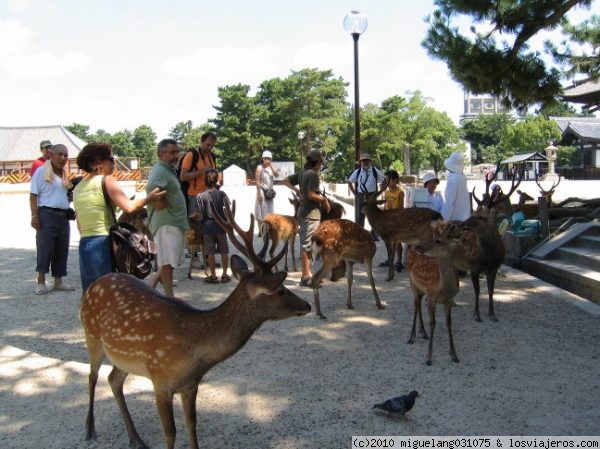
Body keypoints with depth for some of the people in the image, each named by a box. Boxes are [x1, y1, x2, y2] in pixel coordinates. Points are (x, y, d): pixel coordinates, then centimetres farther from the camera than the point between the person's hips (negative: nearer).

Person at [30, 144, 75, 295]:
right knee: (45, 249, -5)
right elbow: (34, 195, -7)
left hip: (64, 216, 6)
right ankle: (41, 282, 1)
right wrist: (34, 215, -15)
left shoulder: (64, 174, 15)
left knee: (62, 250, 8)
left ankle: (58, 281, 16)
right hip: (47, 214, -6)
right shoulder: (41, 171, -4)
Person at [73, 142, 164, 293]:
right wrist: (149, 198, -5)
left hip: (84, 244, 7)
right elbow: (129, 207, -18)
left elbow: (80, 225, 18)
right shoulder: (106, 179, -6)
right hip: (103, 243, -7)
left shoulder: (78, 187, 15)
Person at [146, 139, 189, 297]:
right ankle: (169, 297, 0)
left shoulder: (169, 170, 19)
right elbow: (153, 187, -36)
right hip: (166, 222, -10)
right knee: (168, 260, -5)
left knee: (171, 260, 15)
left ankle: (150, 285, 24)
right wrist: (161, 203, -24)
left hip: (175, 222, 10)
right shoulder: (160, 170, -14)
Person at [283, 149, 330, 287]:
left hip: (302, 210, 9)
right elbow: (311, 194, -23)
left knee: (305, 243, 15)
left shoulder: (301, 173, 10)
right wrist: (324, 200, -9)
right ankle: (306, 277, -3)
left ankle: (307, 273, 24)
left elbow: (286, 181, 19)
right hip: (311, 212, -9)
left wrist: (296, 190, 12)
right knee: (307, 245, -6)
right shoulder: (313, 174, -15)